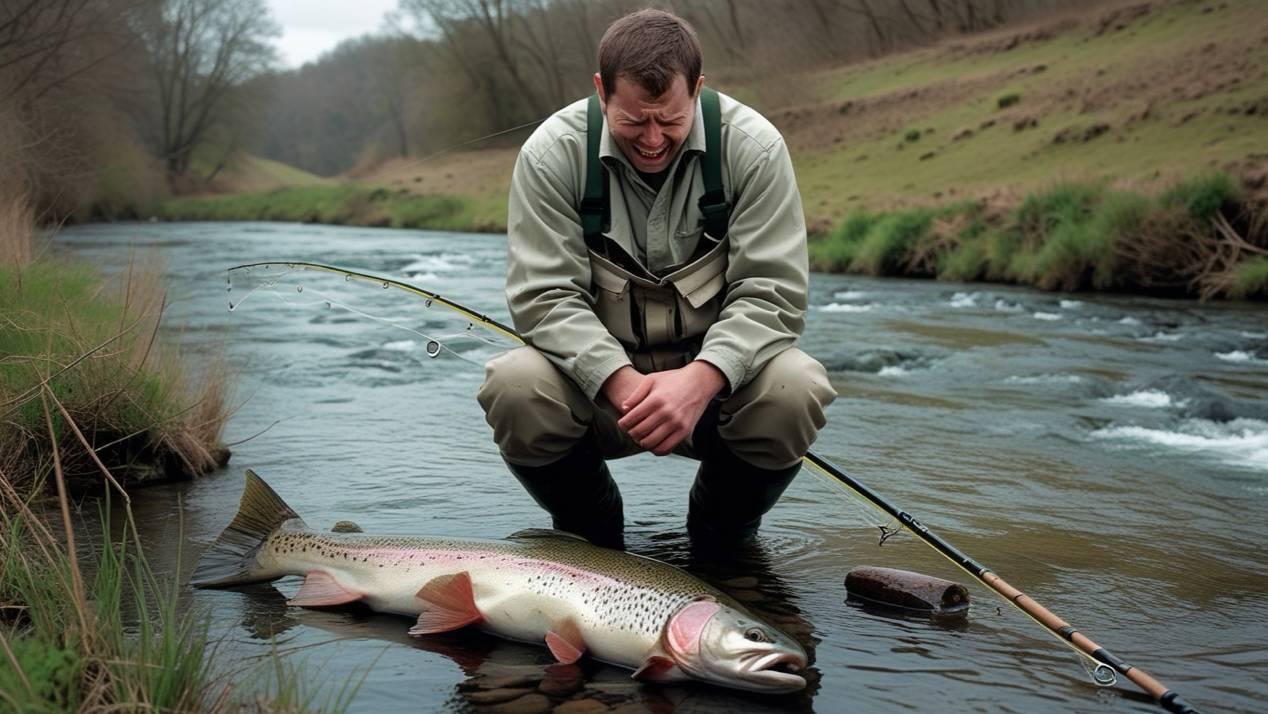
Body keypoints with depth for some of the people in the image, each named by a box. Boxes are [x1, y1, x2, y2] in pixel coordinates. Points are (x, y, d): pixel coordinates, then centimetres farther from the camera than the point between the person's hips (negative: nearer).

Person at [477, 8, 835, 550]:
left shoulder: (754, 148, -11)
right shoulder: (552, 154, -10)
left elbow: (771, 292, -14)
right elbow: (543, 295, -14)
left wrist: (702, 378, -33)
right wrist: (619, 380, -32)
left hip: (715, 373, 0)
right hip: (598, 377, 0)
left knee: (796, 390, -31)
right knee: (514, 388, -31)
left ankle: (724, 538, 2)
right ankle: (591, 534, 2)